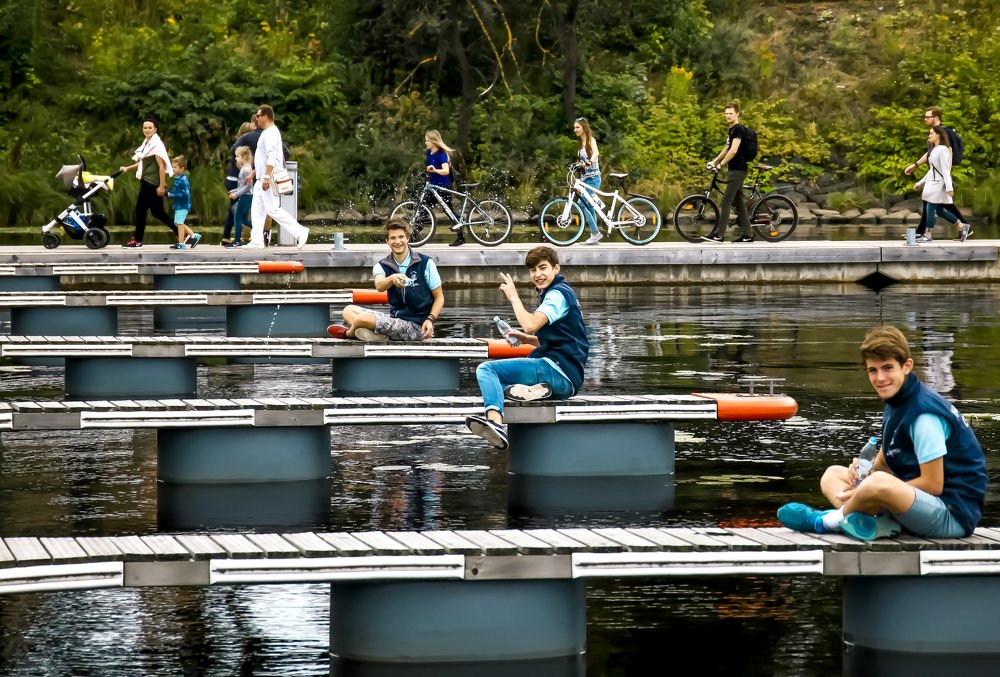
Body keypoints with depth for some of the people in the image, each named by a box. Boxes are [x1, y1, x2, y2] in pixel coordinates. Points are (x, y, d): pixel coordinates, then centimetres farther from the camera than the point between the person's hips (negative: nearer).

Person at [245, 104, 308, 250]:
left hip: (269, 180, -11)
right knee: (257, 210, 8)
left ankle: (299, 232, -11)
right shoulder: (267, 132, 19)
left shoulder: (270, 133, -15)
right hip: (262, 179, 11)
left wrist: (267, 177, -30)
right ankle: (257, 241, 8)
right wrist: (253, 173, 28)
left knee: (273, 209, -13)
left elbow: (271, 157, -25)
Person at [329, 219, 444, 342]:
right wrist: (392, 279, -45)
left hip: (415, 326, -6)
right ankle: (377, 335, -25)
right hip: (394, 317, 6)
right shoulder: (382, 266, 3)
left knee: (362, 318, -20)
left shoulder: (425, 263, -8)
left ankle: (348, 333, 17)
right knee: (349, 311, 1)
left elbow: (439, 297, -2)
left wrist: (430, 320, -19)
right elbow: (379, 286, -21)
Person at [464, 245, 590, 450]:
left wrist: (513, 297, -8)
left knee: (486, 370, -19)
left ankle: (495, 421, -44)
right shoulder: (560, 293, 24)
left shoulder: (558, 294, -8)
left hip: (558, 370, -11)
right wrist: (526, 339, 17)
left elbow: (530, 325, -23)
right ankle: (530, 390, -8)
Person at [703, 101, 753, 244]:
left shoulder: (738, 129, -14)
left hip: (738, 170, -10)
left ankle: (719, 234, -12)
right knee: (739, 202, 10)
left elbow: (733, 150, -23)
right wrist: (714, 162, 25)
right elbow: (726, 149, 28)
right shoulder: (732, 130, 17)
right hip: (737, 170, 10)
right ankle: (747, 234, 11)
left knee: (726, 202, -11)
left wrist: (720, 165, -19)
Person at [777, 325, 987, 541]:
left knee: (879, 484, -38)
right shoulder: (895, 405, 9)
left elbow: (932, 484, -19)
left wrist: (872, 487, -14)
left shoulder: (924, 414, -18)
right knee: (833, 475, 16)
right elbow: (884, 462, 16)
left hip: (953, 514, -10)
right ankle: (878, 523, -15)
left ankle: (832, 520, -5)